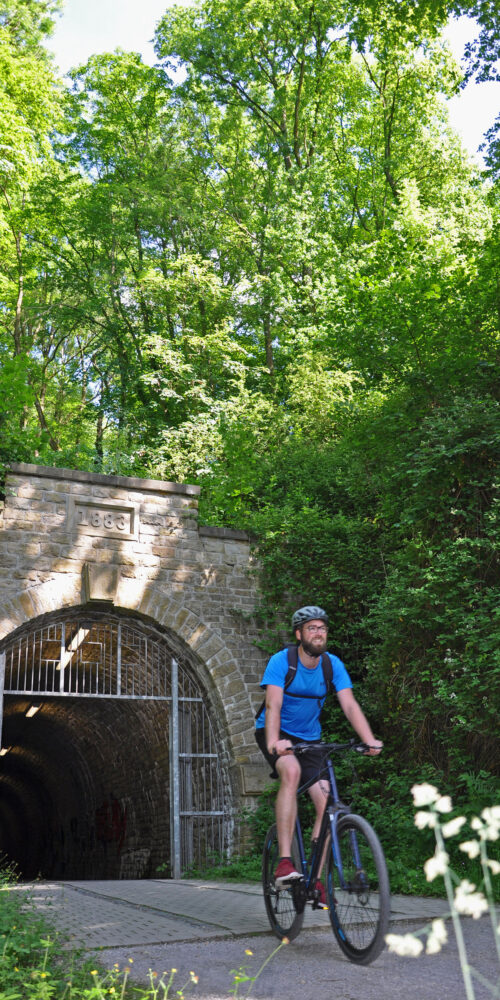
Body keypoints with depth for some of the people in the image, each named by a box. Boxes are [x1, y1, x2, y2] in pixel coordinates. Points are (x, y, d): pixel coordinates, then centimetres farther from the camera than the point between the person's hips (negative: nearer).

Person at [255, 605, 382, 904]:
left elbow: (350, 705, -15)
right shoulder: (281, 661, -19)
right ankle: (284, 861, -33)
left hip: (309, 738, 4)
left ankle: (316, 879, 3)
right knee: (291, 771, -35)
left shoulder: (333, 664, -8)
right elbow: (273, 705, -30)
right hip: (276, 735, -4)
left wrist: (370, 740, -31)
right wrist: (274, 741, -48)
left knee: (327, 802, -11)